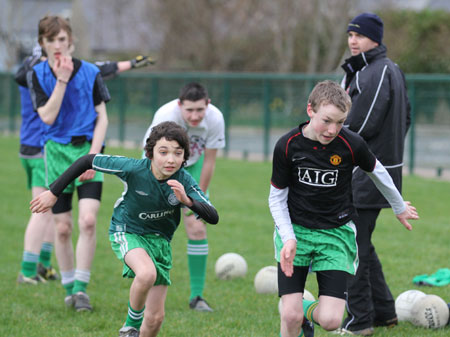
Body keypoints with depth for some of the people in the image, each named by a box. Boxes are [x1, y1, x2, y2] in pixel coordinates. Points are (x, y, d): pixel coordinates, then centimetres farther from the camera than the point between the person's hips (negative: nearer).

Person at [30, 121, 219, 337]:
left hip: (160, 240, 3)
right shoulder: (134, 169, -26)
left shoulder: (184, 182, -20)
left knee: (155, 318, 0)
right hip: (126, 232, -3)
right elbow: (88, 161, -14)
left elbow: (213, 218, -27)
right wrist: (54, 193, -9)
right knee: (147, 274, -36)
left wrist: (188, 201, -45)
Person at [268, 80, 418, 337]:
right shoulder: (288, 145, -12)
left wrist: (400, 207, 24)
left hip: (336, 233, 0)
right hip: (296, 230, 0)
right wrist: (288, 238, -14)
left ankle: (309, 310, 24)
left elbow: (377, 171, 8)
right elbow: (277, 197, 0)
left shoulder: (352, 145, -13)